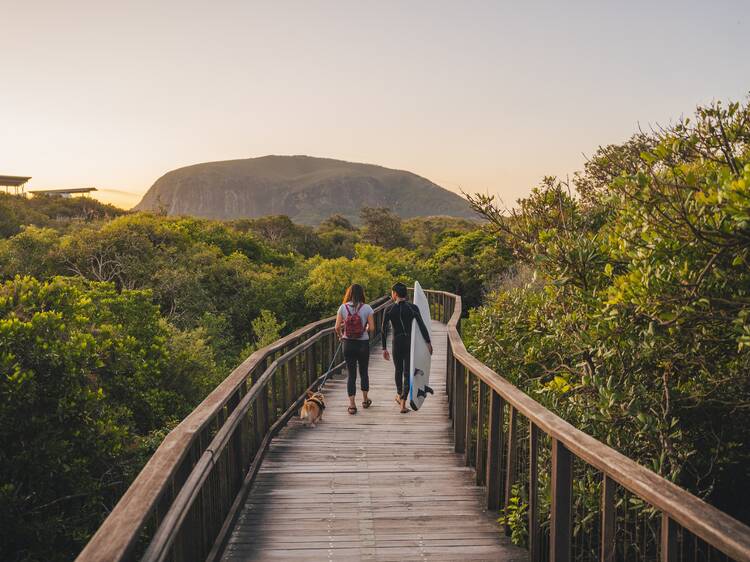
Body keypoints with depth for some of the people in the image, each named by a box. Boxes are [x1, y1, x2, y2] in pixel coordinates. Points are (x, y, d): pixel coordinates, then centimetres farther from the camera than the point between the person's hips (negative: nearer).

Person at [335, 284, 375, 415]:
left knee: (351, 374, 7)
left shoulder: (343, 308, -4)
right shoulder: (367, 308, -7)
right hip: (363, 344, 0)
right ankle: (365, 400, 32)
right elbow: (372, 328, -9)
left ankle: (352, 404, 4)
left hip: (348, 344, 0)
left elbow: (337, 327, -6)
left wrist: (341, 336, 13)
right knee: (363, 372, 18)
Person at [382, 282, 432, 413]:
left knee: (398, 370, 22)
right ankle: (403, 403, -5)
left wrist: (384, 348, 3)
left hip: (396, 343, 1)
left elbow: (384, 330, -3)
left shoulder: (389, 310, -4)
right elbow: (422, 326, -10)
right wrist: (428, 342, -4)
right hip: (410, 343, -1)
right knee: (407, 372, 3)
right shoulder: (413, 308, -5)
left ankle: (399, 395, 42)